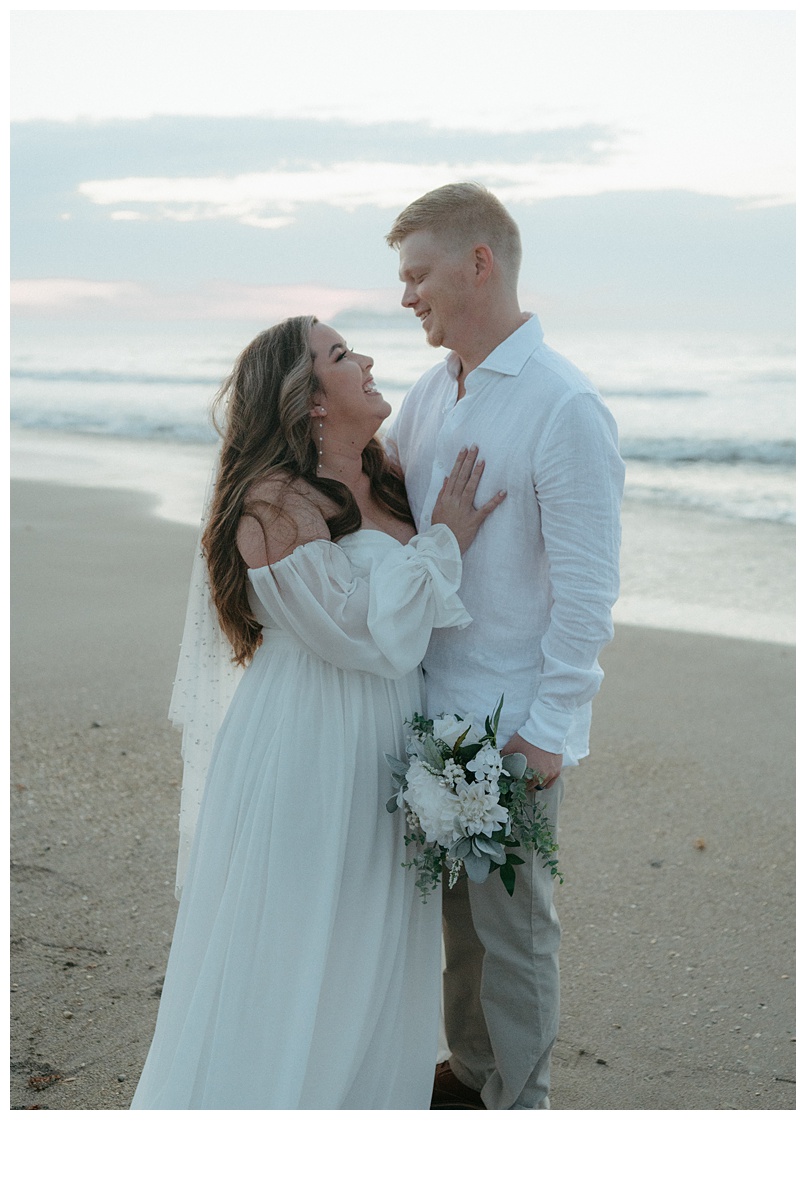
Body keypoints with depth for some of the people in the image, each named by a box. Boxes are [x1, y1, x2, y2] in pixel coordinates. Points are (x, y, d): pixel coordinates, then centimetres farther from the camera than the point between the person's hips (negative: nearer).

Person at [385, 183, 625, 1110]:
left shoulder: (564, 408, -16)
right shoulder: (432, 392, 8)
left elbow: (587, 592, -17)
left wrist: (546, 730, -17)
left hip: (514, 726, -7)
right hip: (434, 703, 7)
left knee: (511, 921, 8)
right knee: (457, 903, 20)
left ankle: (517, 1104, 27)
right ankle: (469, 1069, 39)